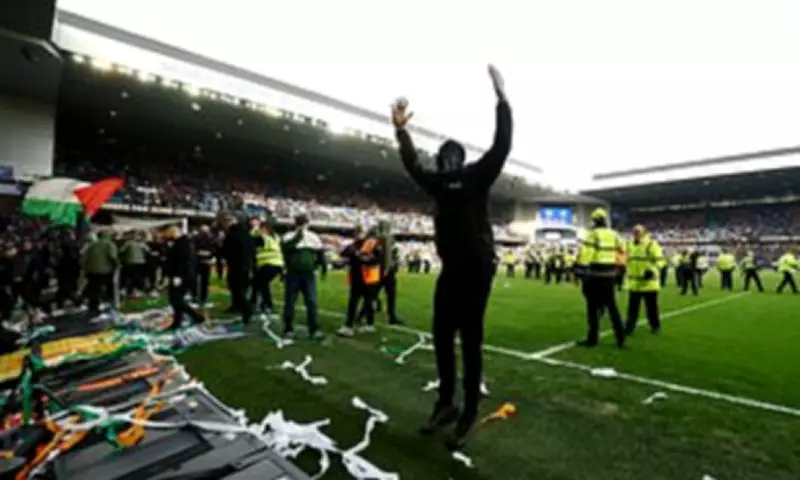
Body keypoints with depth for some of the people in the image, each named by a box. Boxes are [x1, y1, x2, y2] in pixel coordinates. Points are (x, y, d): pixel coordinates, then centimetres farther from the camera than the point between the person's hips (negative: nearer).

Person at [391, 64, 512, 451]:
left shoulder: (477, 176, 0)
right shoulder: (438, 182, 14)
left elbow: (502, 145, -9)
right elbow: (412, 164, 21)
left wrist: (501, 98, -11)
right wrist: (401, 129, 15)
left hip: (477, 266, -6)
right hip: (450, 267, 6)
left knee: (470, 338, -2)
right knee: (442, 335, 9)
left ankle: (469, 414, 10)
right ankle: (445, 404, 24)